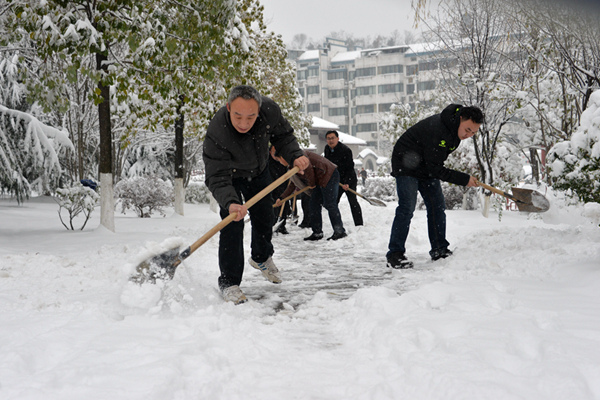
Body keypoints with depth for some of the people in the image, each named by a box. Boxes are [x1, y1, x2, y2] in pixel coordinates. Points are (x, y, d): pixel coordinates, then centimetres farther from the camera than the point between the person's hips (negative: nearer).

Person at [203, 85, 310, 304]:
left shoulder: (270, 110, -32)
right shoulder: (216, 134, -42)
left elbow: (282, 135, -11)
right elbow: (218, 178, -41)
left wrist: (295, 155, -28)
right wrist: (230, 202, -58)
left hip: (259, 171, 5)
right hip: (230, 174, -4)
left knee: (264, 216, 17)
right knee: (232, 223, -16)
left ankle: (262, 257, 45)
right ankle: (229, 282, -4)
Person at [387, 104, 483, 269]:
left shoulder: (454, 127, -6)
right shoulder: (437, 130, -35)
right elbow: (435, 169, -29)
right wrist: (465, 179, -24)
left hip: (427, 166, 9)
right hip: (406, 164, -9)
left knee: (437, 207, 5)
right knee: (406, 208, -17)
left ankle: (440, 250, 12)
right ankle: (395, 254, -15)